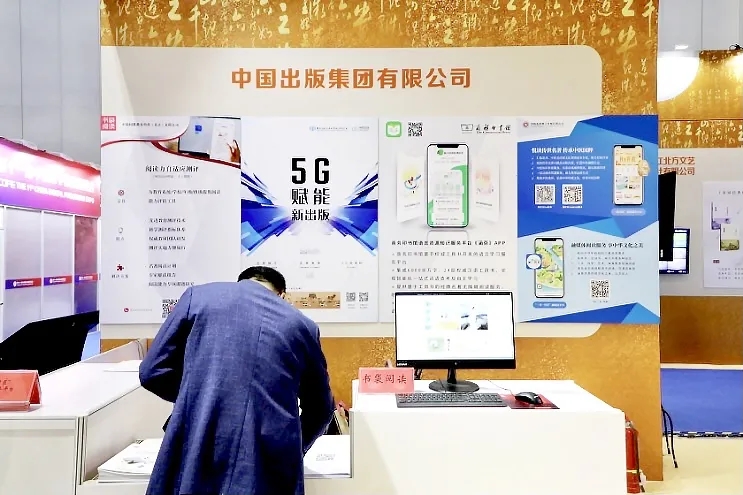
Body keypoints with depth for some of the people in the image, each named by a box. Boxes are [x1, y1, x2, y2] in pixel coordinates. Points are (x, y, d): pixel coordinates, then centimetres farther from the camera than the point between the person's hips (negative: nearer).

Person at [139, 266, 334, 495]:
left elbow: (152, 372, 8)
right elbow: (321, 411, 20)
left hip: (197, 462, 0)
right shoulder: (302, 325, 11)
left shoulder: (197, 296, 7)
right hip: (270, 472, 1)